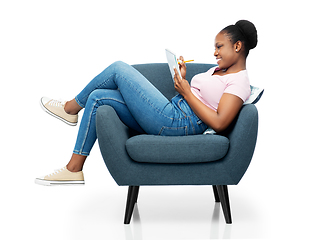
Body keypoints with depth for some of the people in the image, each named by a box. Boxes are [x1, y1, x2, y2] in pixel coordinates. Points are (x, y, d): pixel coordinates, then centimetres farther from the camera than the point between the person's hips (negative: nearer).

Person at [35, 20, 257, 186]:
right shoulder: (217, 70, 24)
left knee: (119, 68, -7)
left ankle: (71, 107, 14)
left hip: (178, 123, -10)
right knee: (98, 98, 6)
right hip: (171, 115, 10)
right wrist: (183, 79, 6)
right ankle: (74, 168, 9)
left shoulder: (239, 81, -6)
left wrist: (186, 92, -13)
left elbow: (219, 123, -20)